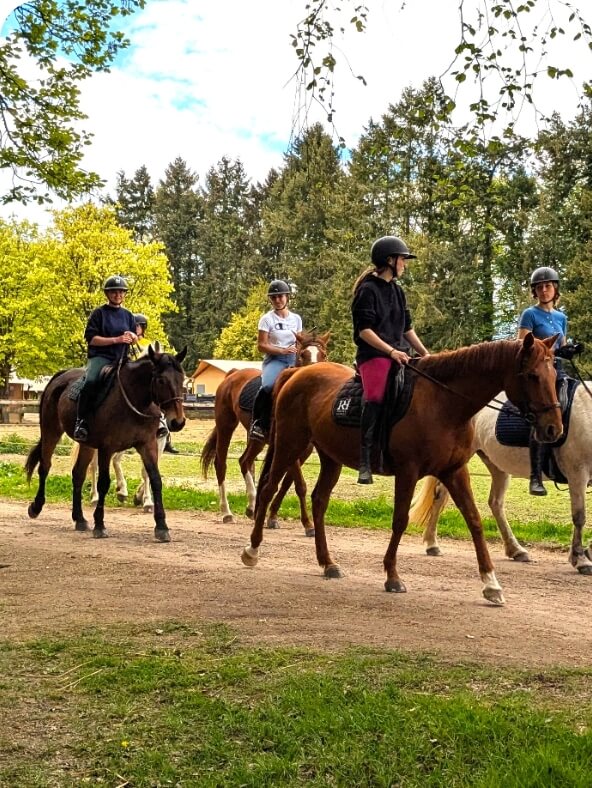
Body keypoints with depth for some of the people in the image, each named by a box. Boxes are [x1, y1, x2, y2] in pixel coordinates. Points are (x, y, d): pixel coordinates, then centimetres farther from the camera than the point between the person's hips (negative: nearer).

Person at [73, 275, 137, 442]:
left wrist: (132, 337, -2)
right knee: (91, 382, -33)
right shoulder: (98, 313, 5)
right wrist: (116, 339, -15)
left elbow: (135, 340, 24)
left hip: (122, 359, 5)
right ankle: (81, 422, -29)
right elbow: (92, 338, -6)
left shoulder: (128, 315, 19)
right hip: (100, 357, -5)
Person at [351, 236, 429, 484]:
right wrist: (391, 351, -19)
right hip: (373, 355, -8)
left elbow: (407, 328, 22)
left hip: (399, 355, 8)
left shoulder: (397, 290, 19)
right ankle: (364, 461, -27)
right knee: (375, 398, -26)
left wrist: (425, 354, 13)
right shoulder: (368, 290, -4)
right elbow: (364, 330, -12)